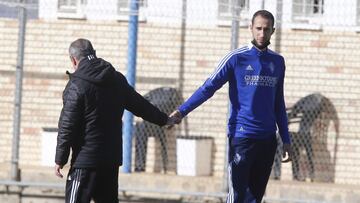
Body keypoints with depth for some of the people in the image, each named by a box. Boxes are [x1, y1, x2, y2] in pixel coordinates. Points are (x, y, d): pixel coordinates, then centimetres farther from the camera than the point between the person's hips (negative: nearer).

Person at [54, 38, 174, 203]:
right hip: (112, 158, 7)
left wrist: (60, 159, -7)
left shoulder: (77, 86, -13)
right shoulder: (117, 80, 9)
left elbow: (67, 126, -13)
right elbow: (140, 104, 21)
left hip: (86, 160, -7)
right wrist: (164, 119, 37)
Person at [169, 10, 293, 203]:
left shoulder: (277, 62, 11)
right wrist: (182, 111, -22)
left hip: (268, 139, 5)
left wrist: (286, 140, 17)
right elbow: (209, 87, -9)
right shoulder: (237, 58, -3)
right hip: (241, 136, -5)